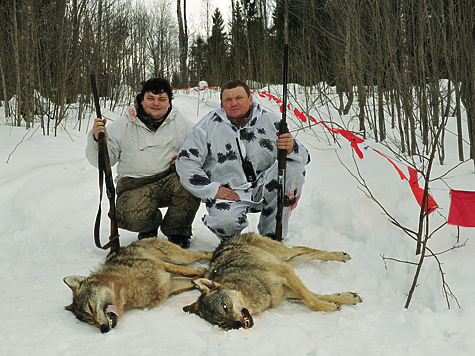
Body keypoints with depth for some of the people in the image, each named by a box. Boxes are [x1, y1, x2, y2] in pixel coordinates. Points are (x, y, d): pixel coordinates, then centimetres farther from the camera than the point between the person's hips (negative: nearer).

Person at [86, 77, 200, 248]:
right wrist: (98, 139, -16)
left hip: (170, 180, 1)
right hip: (135, 186, -1)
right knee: (133, 218, -32)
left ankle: (177, 231, -4)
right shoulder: (123, 125, 6)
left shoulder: (182, 123, 9)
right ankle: (151, 224, 11)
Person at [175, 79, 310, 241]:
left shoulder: (270, 121, 1)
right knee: (225, 222, -34)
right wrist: (211, 190, -11)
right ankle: (230, 239, 9)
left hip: (263, 189, 3)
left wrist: (291, 150, -25)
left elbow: (304, 158, 0)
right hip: (228, 193, -2)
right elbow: (185, 162, -3)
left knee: (293, 166, -23)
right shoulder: (208, 126, -2)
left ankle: (272, 234, -12)